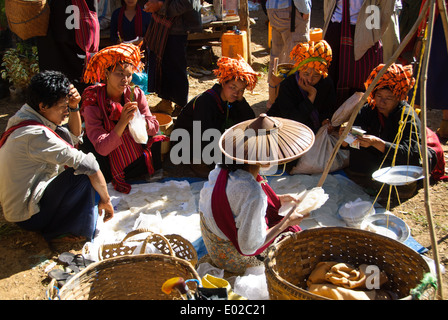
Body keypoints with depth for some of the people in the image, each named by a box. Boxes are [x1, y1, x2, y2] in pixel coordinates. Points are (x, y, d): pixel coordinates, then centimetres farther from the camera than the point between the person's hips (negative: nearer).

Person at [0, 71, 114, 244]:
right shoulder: (36, 135, -28)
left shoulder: (26, 118, 4)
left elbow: (73, 137, 12)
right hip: (28, 215, -10)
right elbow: (87, 164, -30)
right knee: (83, 174, -25)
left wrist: (74, 107, -3)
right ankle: (60, 232, -9)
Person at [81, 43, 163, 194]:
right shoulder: (93, 104, -17)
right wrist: (122, 123, -36)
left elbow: (154, 128, -7)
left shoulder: (136, 94, -5)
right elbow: (102, 148, -25)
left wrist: (137, 118, -27)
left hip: (142, 161, 3)